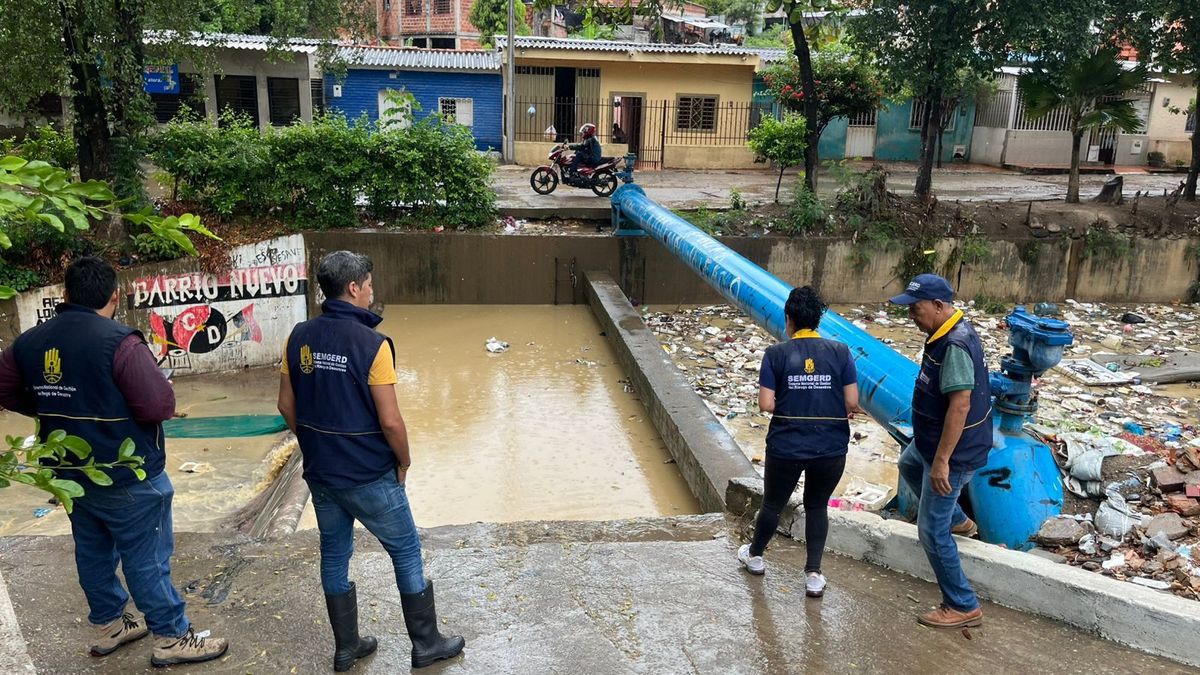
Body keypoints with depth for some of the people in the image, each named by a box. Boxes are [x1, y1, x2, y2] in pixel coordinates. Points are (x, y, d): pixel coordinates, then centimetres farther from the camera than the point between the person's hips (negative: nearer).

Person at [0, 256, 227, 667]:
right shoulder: (119, 341, -23)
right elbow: (161, 406, -25)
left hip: (69, 473, 7)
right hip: (125, 475, -7)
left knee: (92, 549, 21)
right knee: (146, 558, 3)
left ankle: (107, 626, 36)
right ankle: (172, 638, 14)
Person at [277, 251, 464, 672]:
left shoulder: (300, 337, -2)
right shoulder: (371, 343, -21)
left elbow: (287, 405, 5)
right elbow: (390, 421, -20)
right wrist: (404, 464, -4)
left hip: (319, 473, 6)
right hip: (369, 476, -6)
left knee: (334, 555, 19)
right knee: (406, 552, 11)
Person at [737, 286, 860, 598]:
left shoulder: (776, 354, -9)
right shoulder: (840, 351, -5)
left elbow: (766, 405, -12)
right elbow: (852, 402, -7)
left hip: (786, 447, -1)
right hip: (830, 448, 1)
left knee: (773, 503, 20)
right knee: (817, 506, 20)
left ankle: (755, 555, 43)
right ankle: (814, 573, 18)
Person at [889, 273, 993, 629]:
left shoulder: (955, 345, -29)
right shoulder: (947, 333, 3)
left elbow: (960, 405, -33)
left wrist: (942, 461, -31)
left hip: (953, 450, -10)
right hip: (932, 440, 10)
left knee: (932, 530, -2)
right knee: (909, 465, 37)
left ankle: (964, 607, 11)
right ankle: (957, 520, 52)